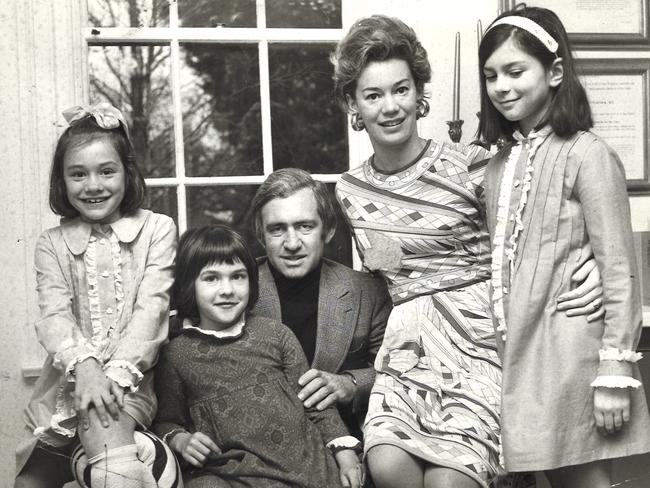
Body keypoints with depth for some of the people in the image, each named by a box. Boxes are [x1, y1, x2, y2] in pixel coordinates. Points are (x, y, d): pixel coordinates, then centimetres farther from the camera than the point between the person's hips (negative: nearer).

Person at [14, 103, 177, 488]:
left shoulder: (157, 230, 4)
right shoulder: (52, 245, 10)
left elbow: (151, 307, -6)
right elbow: (54, 314, -4)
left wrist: (116, 372, -20)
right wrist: (83, 365, -25)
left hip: (128, 381, -3)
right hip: (68, 380, 4)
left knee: (104, 429, -34)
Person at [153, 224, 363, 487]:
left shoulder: (275, 334, 10)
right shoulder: (176, 353, 7)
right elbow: (166, 421, 16)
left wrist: (345, 453, 4)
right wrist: (179, 439, -6)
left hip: (303, 462, 1)